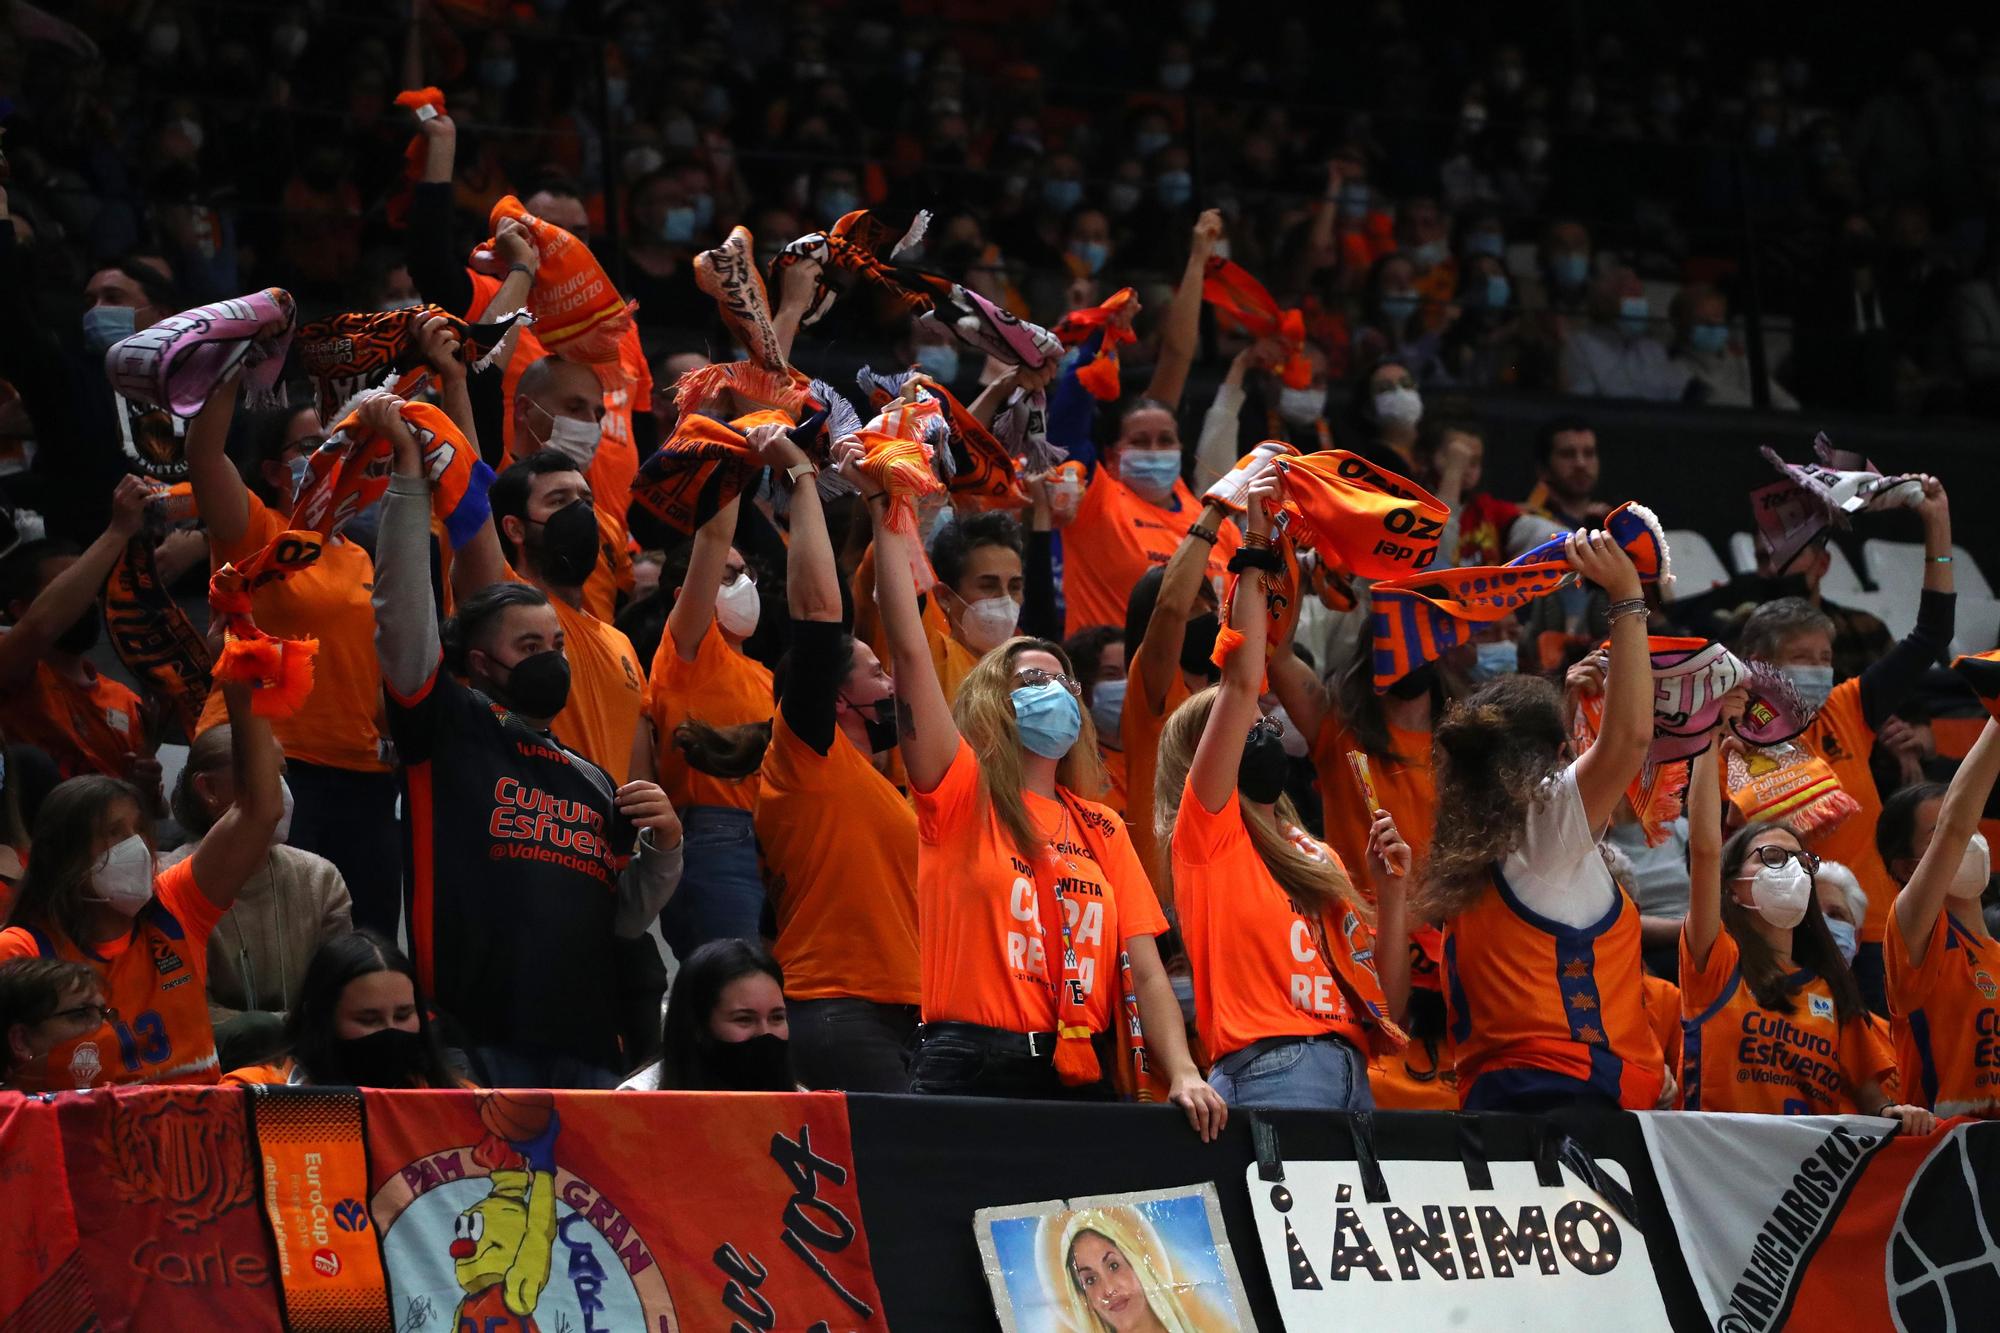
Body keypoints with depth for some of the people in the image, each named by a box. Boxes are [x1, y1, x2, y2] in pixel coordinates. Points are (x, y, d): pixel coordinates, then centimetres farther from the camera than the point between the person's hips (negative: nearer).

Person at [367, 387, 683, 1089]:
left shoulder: (594, 783, 24)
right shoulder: (451, 727, 8)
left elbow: (625, 919, 24)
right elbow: (403, 608, -4)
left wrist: (663, 847, 5)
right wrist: (409, 468, -7)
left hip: (583, 1047, 6)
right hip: (477, 1041, -6)